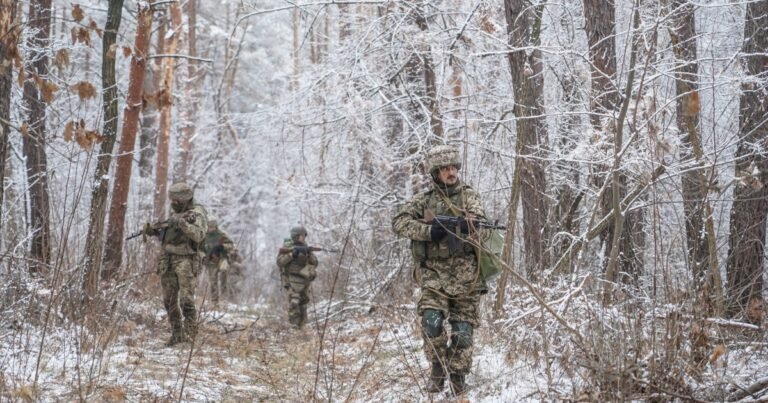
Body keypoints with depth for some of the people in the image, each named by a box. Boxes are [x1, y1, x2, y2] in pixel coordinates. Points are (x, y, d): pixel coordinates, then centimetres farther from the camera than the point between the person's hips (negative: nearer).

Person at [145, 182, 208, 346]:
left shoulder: (197, 213, -5)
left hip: (186, 261, -7)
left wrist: (181, 223, -27)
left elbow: (198, 235, -21)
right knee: (169, 300, 7)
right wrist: (153, 231, 7)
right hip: (167, 261, 7)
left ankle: (190, 333, -5)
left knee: (186, 300, -13)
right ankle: (176, 334, 14)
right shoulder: (175, 213, 17)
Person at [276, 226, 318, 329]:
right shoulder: (287, 247, -2)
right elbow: (280, 262, -12)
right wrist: (292, 254, -20)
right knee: (294, 303, -17)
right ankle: (293, 326, -16)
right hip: (293, 280, -6)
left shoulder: (305, 248, 12)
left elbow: (315, 263, 9)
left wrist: (309, 254, -9)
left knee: (303, 305, 8)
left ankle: (300, 327, 16)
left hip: (305, 280, 6)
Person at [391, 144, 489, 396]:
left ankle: (457, 378, 15)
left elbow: (478, 222, -10)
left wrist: (466, 225, -33)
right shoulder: (424, 200, 7)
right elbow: (399, 222, -4)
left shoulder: (469, 196, 6)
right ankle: (438, 366, 3)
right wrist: (428, 231, -17)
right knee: (431, 321, -18)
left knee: (463, 329, 1)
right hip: (434, 273, 0)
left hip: (465, 273, 0)